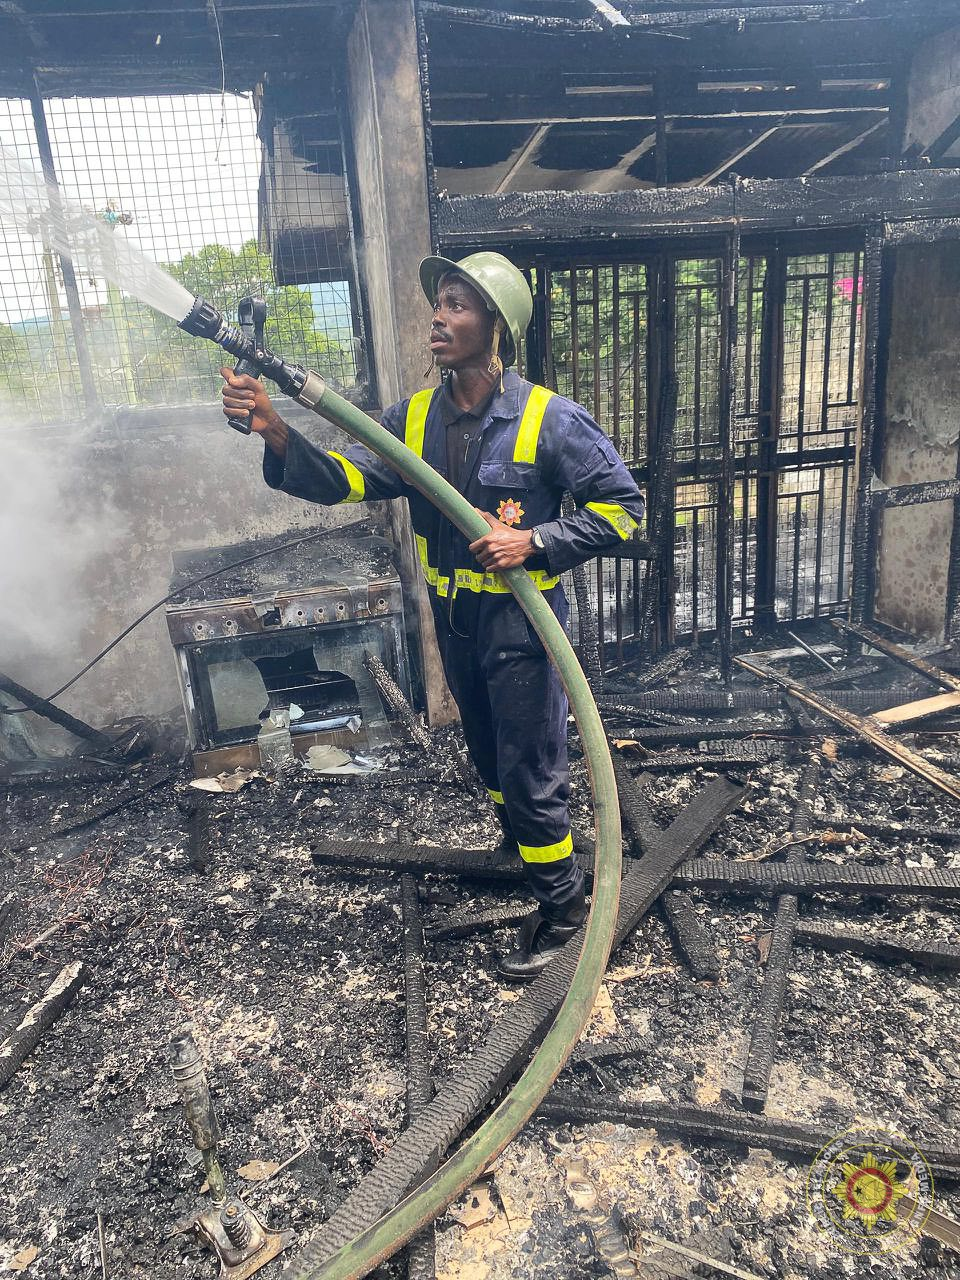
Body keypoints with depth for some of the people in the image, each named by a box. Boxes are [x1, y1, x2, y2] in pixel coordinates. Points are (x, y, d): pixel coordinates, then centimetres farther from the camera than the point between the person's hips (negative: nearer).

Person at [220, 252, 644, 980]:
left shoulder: (548, 419, -15)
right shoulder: (416, 417, 1)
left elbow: (621, 507, -12)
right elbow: (343, 479, -8)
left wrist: (533, 542, -23)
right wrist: (278, 435, -25)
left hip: (520, 624, -6)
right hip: (454, 620, 6)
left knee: (531, 769, 2)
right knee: (489, 753, 24)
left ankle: (562, 906, 23)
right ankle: (521, 846, 50)